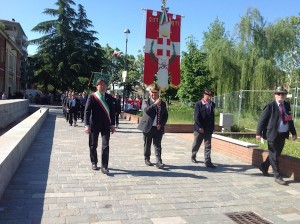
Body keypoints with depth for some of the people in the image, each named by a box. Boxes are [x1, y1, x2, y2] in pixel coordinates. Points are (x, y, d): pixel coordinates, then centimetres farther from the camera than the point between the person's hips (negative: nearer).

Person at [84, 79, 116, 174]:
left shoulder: (109, 98, 4)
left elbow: (112, 112, 8)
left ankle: (104, 166, 1)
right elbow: (87, 111, -6)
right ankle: (94, 163, 29)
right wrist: (87, 125, -14)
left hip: (106, 125, 1)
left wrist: (112, 125, 4)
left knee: (106, 146, -5)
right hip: (94, 124, -1)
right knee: (93, 145, 10)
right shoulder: (92, 97, -3)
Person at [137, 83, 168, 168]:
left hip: (158, 128, 1)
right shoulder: (146, 102, 1)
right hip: (148, 127, -1)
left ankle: (159, 162, -6)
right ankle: (147, 159, 28)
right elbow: (146, 110, -19)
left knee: (157, 145, -3)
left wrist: (161, 124, -5)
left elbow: (165, 115, 9)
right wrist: (155, 103, -24)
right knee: (147, 145, 11)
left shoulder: (163, 103, 8)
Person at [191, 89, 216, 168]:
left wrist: (212, 127, 4)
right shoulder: (198, 104, -7)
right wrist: (200, 127, -15)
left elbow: (213, 117, 9)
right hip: (199, 128, -3)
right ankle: (193, 156, 35)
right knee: (196, 144, 12)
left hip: (208, 129, 3)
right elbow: (196, 117, -11)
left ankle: (208, 162, 4)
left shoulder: (212, 104, 6)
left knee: (208, 146, 1)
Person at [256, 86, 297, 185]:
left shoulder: (287, 105, 9)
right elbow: (262, 119, -10)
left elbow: (290, 120, 17)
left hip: (283, 135, 7)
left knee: (276, 154, 17)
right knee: (274, 156, 1)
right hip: (273, 134, -7)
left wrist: (293, 132, 14)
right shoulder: (270, 105, -9)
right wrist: (259, 133, -14)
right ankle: (277, 177, 9)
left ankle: (264, 167, 37)